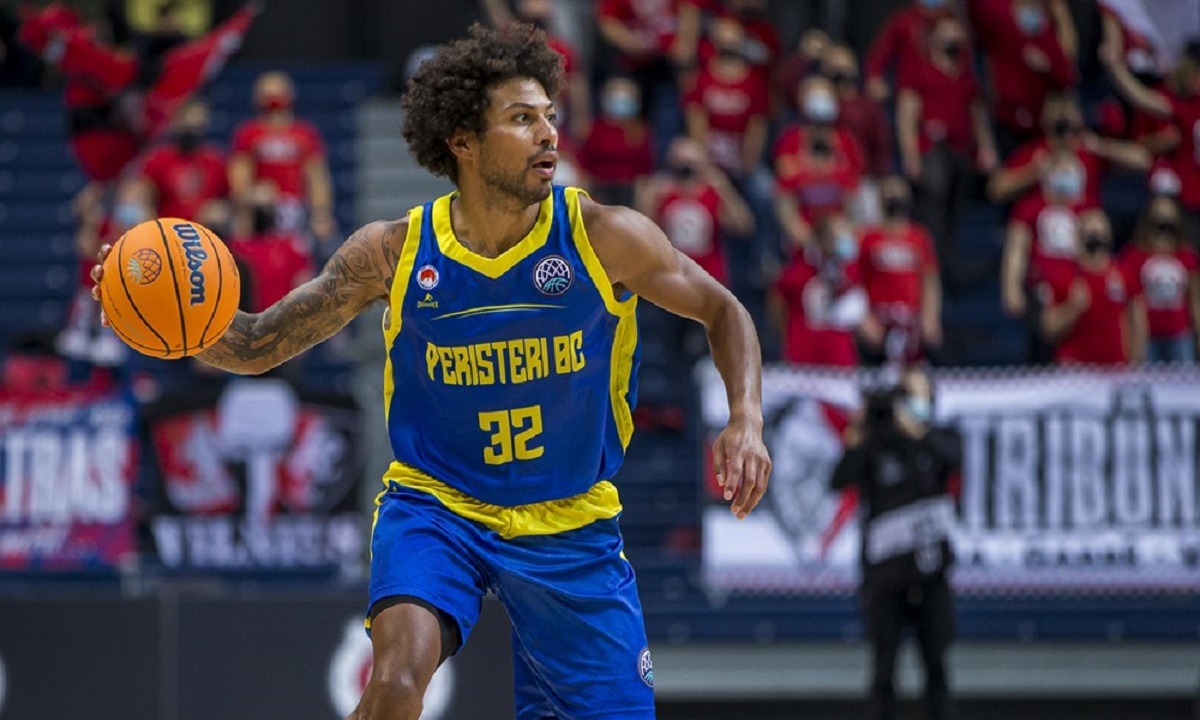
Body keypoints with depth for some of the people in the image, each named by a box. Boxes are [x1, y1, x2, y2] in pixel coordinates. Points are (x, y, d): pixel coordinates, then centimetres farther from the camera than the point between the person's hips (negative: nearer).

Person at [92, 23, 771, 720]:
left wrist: (746, 420, -15)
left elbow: (722, 311, 2)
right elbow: (257, 347, -3)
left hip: (570, 526, 1)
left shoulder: (604, 237, -12)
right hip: (435, 503, -1)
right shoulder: (393, 252, -10)